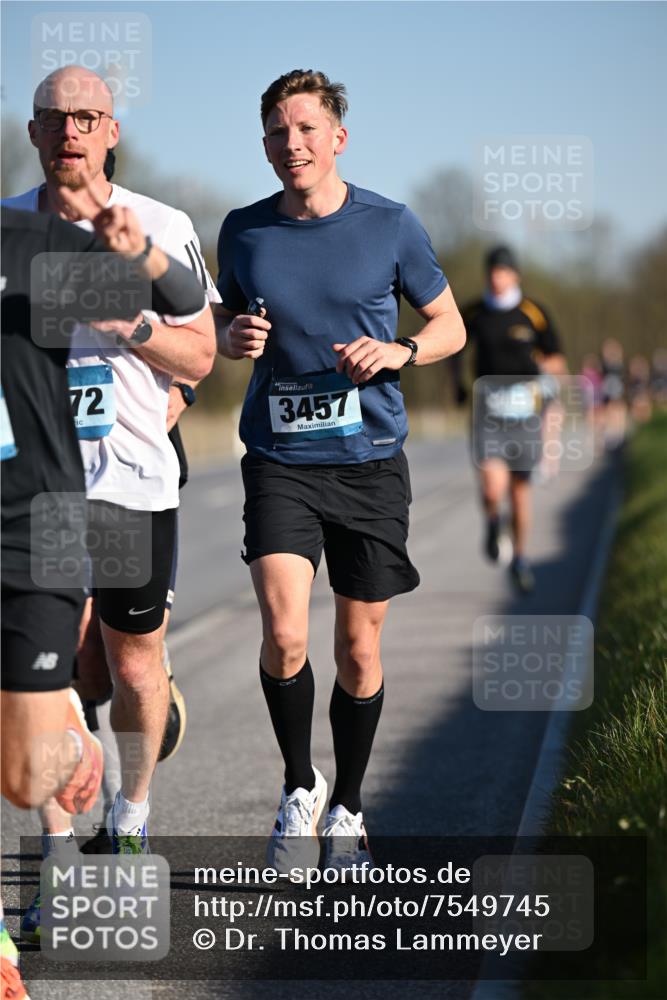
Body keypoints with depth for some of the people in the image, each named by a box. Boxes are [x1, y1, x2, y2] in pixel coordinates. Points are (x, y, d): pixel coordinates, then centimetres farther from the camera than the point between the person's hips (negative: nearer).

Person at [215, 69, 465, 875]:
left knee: (358, 648, 7)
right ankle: (299, 790, 7)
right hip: (280, 462, 0)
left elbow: (450, 326, 8)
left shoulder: (389, 226, -1)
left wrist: (398, 351, -12)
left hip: (370, 461, 0)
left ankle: (346, 812, 26)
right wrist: (233, 338, -5)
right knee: (283, 635, -17)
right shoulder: (244, 232, 3)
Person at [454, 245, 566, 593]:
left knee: (520, 489, 10)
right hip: (488, 408, 0)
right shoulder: (473, 313, 1)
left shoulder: (533, 313, -2)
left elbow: (558, 362, 7)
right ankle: (493, 522, 20)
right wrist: (459, 382, 11)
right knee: (493, 489, -17)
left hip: (524, 408, 0)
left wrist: (541, 365, -12)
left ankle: (520, 559, 30)